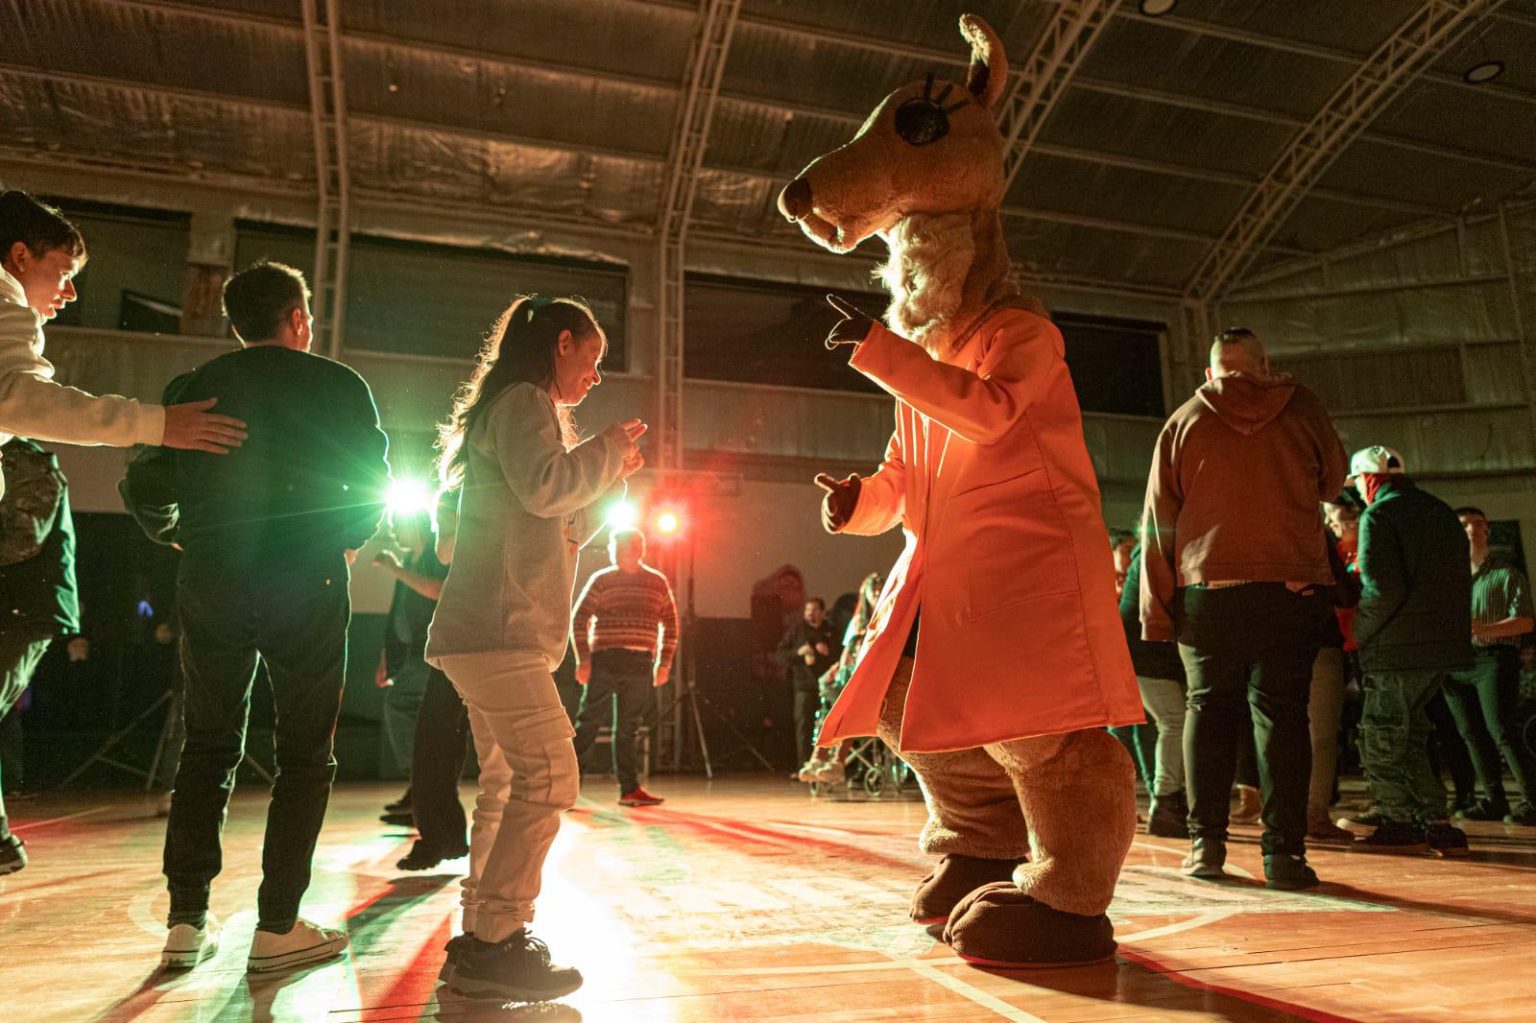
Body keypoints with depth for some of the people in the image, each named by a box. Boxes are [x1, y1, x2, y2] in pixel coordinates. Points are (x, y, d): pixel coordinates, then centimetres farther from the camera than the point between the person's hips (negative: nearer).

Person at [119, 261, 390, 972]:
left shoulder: (195, 388, 9)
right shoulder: (338, 386, 1)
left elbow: (145, 488, 5)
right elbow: (374, 488, -2)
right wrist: (346, 543, 17)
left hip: (211, 584, 3)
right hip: (306, 586, -3)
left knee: (208, 748, 15)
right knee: (305, 754, 5)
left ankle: (187, 921, 15)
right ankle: (278, 927, 5)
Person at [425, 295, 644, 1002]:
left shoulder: (522, 407, 27)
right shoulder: (522, 400, -3)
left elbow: (561, 531, 28)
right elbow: (544, 487, -20)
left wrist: (611, 476, 20)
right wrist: (607, 449, -4)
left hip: (495, 631, 11)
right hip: (498, 629, -11)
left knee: (508, 785, 12)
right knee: (549, 775, -14)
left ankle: (482, 938, 18)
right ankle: (493, 944, -11)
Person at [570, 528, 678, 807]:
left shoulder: (657, 582, 9)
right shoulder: (601, 580, 2)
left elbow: (670, 624, 13)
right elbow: (580, 619, 1)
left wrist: (664, 662, 6)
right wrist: (583, 659, -8)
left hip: (641, 665, 3)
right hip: (604, 661, -2)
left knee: (629, 728, 9)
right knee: (590, 721, -3)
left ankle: (629, 788, 14)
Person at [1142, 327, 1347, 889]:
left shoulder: (1184, 421, 8)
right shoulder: (1302, 407, 8)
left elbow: (1158, 520, 5)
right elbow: (1332, 481, 23)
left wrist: (1157, 608, 7)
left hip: (1206, 585, 0)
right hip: (1293, 584, 0)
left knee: (1208, 705, 9)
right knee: (1281, 710, 4)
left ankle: (1205, 842, 7)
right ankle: (1284, 849, 2)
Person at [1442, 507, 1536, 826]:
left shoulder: (1507, 572, 5)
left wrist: (1484, 629, -19)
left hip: (1493, 659, -5)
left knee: (1502, 733, -13)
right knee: (1473, 735, 4)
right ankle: (1494, 801, 12)